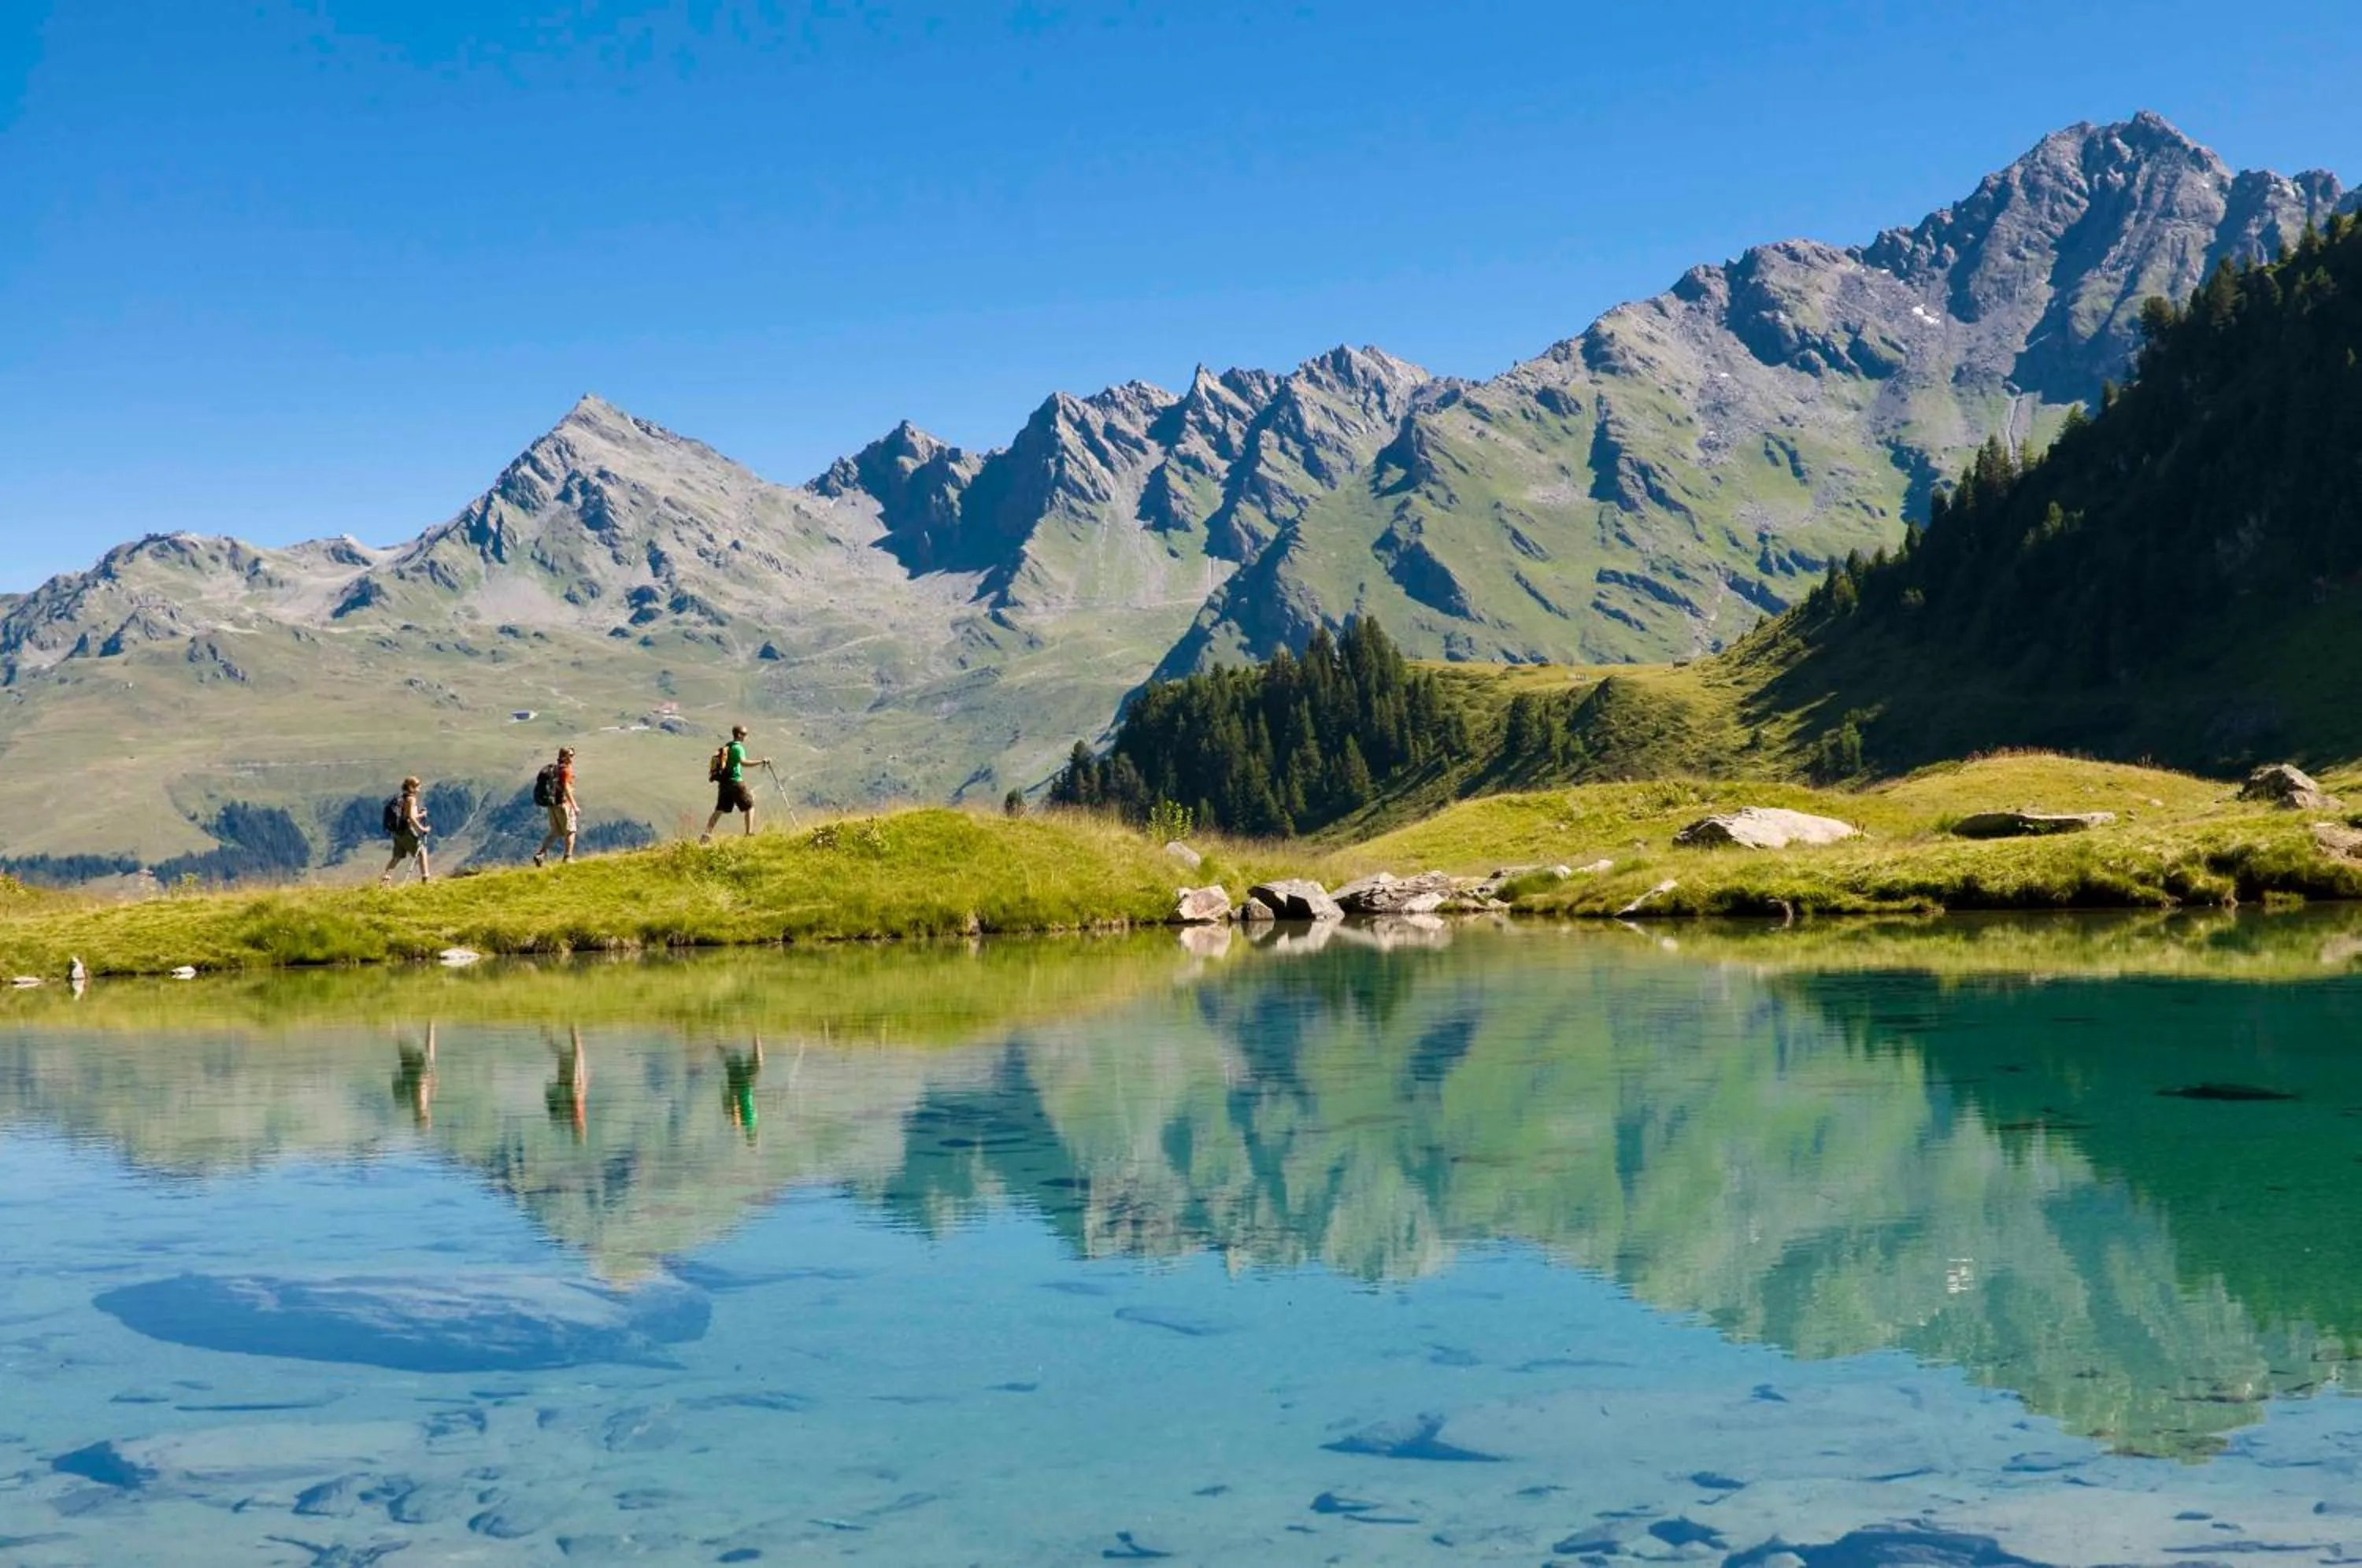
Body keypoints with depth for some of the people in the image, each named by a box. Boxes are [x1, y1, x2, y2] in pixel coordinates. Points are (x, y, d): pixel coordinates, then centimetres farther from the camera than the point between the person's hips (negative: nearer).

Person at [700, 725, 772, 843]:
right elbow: (743, 762, -28)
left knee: (720, 810, 8)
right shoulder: (738, 748, -11)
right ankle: (750, 833, -1)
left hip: (724, 782, 7)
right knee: (750, 806, 5)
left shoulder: (726, 747, 15)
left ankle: (707, 834, 0)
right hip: (736, 782, -7)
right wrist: (761, 762, -31)